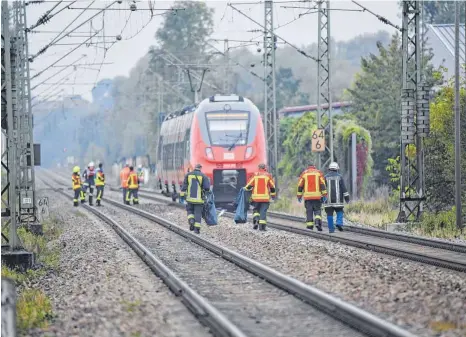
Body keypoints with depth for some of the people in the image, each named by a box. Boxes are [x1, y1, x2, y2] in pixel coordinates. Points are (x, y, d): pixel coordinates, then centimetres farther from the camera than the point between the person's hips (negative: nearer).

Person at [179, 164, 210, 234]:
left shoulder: (188, 175, 1)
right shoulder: (203, 176, -5)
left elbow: (184, 186, -1)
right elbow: (207, 187, -12)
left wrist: (182, 196, 1)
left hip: (190, 198, 1)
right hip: (199, 199, -1)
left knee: (190, 211, 20)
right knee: (198, 213, 7)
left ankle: (191, 221, -6)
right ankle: (197, 228, 3)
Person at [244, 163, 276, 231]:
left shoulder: (255, 175, 3)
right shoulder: (268, 175, 5)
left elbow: (249, 185, 0)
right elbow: (272, 187, 9)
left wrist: (246, 189, 19)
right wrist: (273, 195, 20)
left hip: (256, 197, 0)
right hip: (265, 197, 0)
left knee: (256, 210, 16)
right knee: (263, 211, 1)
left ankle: (256, 219, -9)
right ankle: (262, 225, -6)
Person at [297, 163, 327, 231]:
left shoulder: (304, 173, 10)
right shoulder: (319, 173, 8)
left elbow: (300, 185, 7)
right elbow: (322, 184, -1)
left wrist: (299, 195, 11)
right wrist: (324, 195, -2)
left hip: (307, 196, 0)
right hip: (317, 196, 0)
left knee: (309, 211, 5)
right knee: (317, 210, 6)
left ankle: (309, 226, 2)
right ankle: (318, 222, -17)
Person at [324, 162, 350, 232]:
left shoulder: (326, 177, 3)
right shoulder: (339, 177, 2)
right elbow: (343, 188, 0)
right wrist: (346, 197, 3)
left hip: (328, 199, 0)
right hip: (338, 200, 0)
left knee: (329, 214, 3)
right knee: (339, 212, 11)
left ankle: (331, 229, 1)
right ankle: (339, 223, -13)